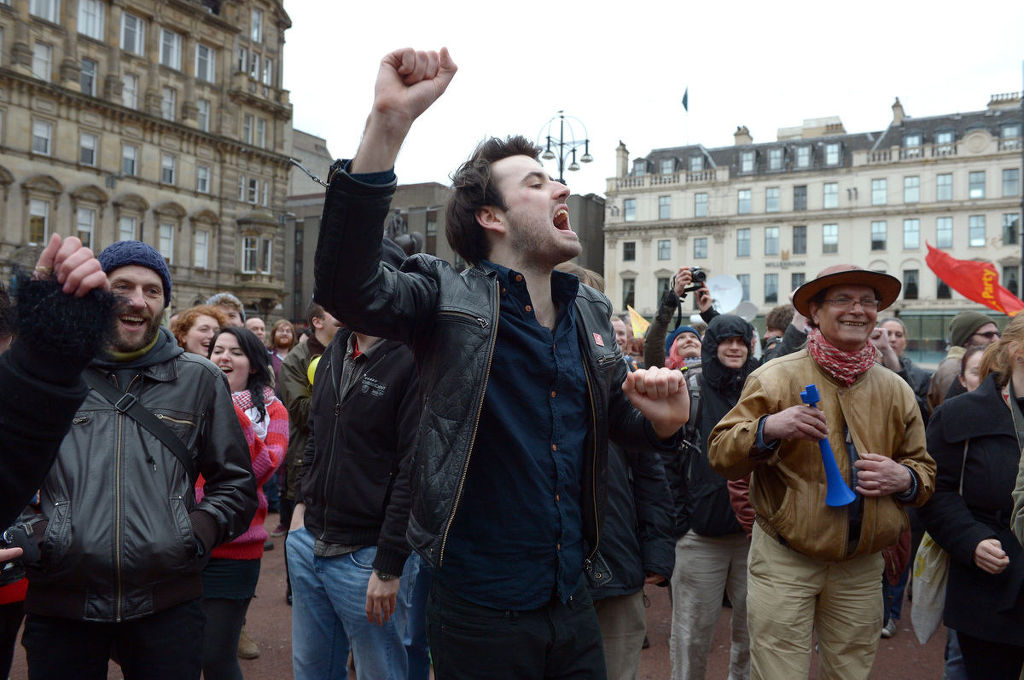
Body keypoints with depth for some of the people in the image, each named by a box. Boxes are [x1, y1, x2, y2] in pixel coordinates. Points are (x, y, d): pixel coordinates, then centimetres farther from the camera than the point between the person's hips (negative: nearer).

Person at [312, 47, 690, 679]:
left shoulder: (592, 310, 6)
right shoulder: (449, 297, -10)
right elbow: (347, 286, -28)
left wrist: (661, 419, -7)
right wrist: (389, 123, -37)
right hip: (478, 610, -5)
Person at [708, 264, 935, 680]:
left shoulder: (895, 389, 8)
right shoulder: (777, 377, -6)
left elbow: (924, 470, 16)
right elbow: (720, 455, -10)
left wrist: (904, 479, -8)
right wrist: (768, 428, -29)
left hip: (862, 568, 4)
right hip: (784, 563, -4)